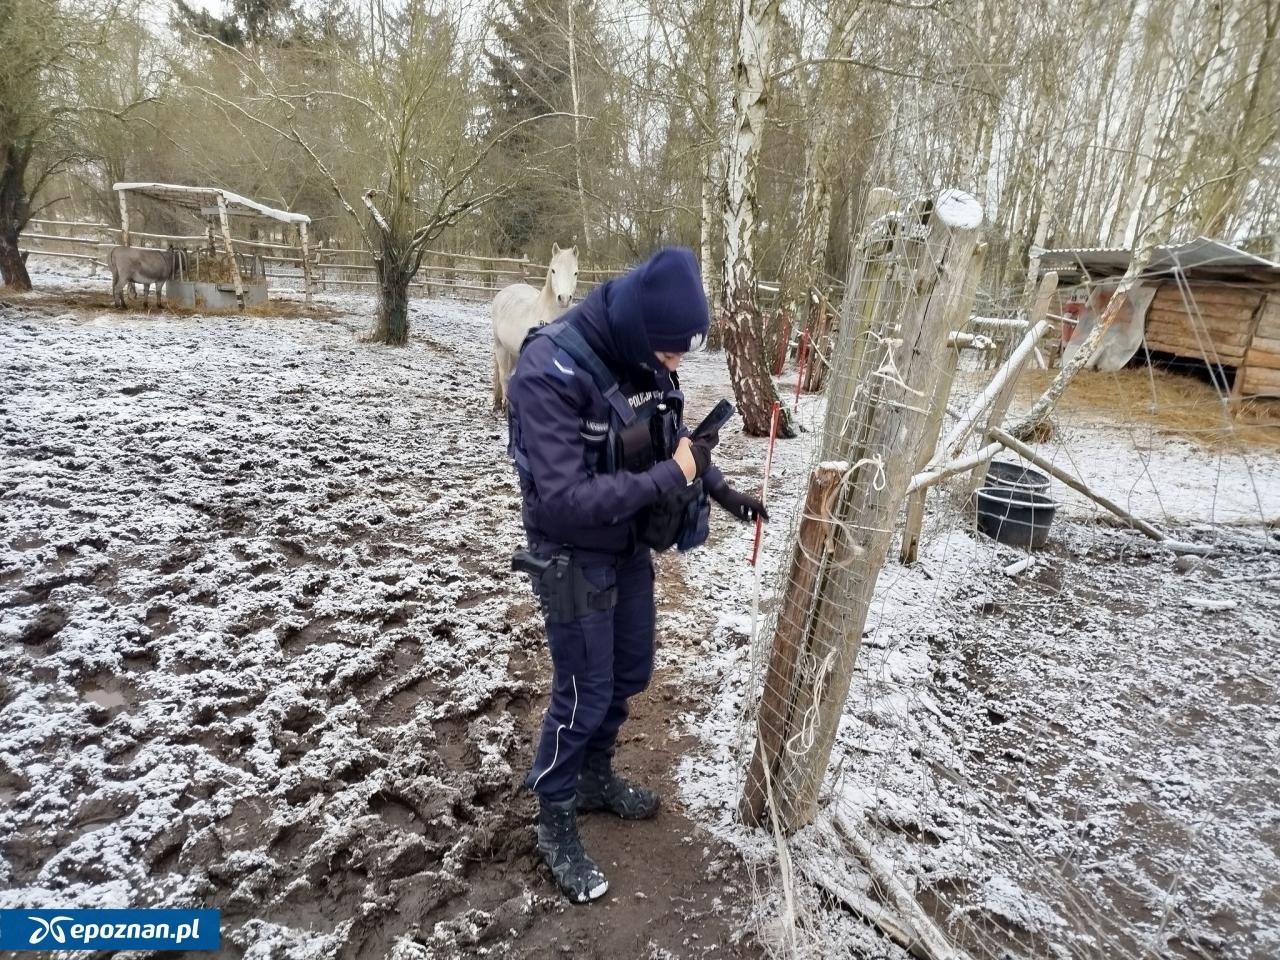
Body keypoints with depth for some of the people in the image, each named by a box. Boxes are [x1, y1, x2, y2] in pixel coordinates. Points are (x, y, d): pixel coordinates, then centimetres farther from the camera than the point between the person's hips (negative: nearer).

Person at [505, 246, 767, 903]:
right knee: (584, 693, 6)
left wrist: (720, 490, 1)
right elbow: (564, 498, -32)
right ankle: (555, 823, 31)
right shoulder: (550, 371, -28)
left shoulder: (644, 357, -6)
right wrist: (668, 478, -30)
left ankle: (594, 779, 46)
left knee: (629, 674, 21)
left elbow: (674, 442, 11)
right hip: (573, 558, -7)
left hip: (630, 548, 7)